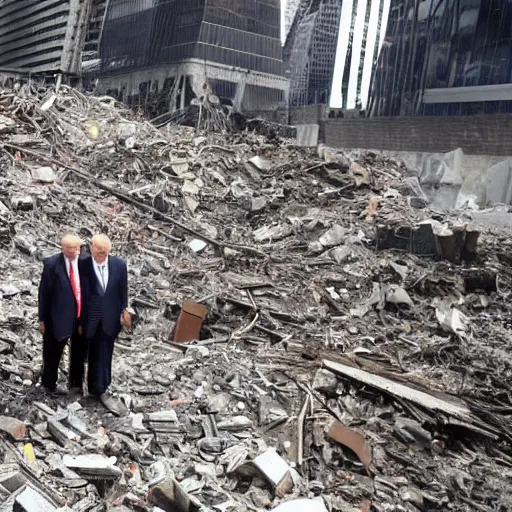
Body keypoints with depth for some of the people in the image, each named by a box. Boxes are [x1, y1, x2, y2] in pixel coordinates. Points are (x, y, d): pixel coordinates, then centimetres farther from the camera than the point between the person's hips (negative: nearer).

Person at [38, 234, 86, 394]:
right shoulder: (51, 264, -12)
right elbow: (44, 293, -7)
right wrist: (42, 319, -5)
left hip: (82, 316, 3)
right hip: (59, 317, -3)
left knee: (79, 352, 17)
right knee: (53, 353, 11)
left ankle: (76, 383, 36)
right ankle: (49, 384, 31)